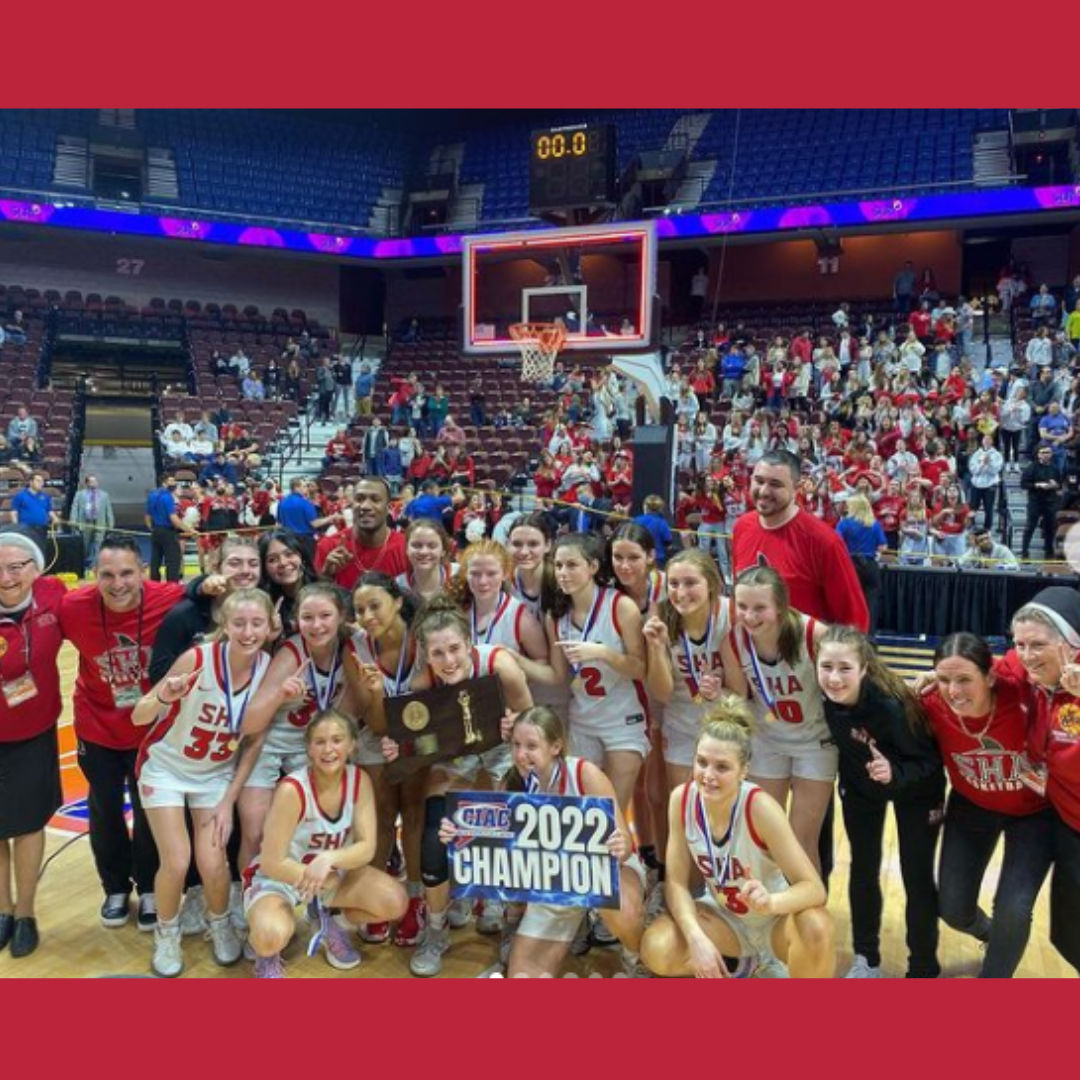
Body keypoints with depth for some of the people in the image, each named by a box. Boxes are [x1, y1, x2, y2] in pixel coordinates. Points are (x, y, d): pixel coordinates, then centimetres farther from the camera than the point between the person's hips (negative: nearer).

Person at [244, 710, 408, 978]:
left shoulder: (359, 780, -14)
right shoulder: (292, 790, -30)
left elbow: (367, 848, -16)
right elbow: (271, 863, -25)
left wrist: (329, 859, -35)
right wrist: (317, 879, -18)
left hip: (332, 873, 5)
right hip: (277, 878, -5)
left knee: (394, 902, -17)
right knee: (272, 936, -38)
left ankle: (329, 924, 12)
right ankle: (267, 952, 2)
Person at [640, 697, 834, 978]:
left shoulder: (760, 807, -28)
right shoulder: (682, 799, -18)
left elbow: (814, 888, -29)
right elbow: (677, 882, -13)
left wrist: (770, 902, -50)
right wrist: (697, 939, -30)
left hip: (776, 919, -4)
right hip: (724, 914, 4)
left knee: (816, 928, -38)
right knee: (656, 951, -23)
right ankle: (749, 962, 7)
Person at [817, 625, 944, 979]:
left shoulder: (890, 706, -39)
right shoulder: (827, 698, -27)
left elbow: (928, 762, -27)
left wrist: (895, 773, -43)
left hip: (914, 792, -4)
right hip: (860, 788, 4)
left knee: (917, 879, 1)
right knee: (863, 870, 12)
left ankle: (923, 969, 22)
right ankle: (866, 959, 31)